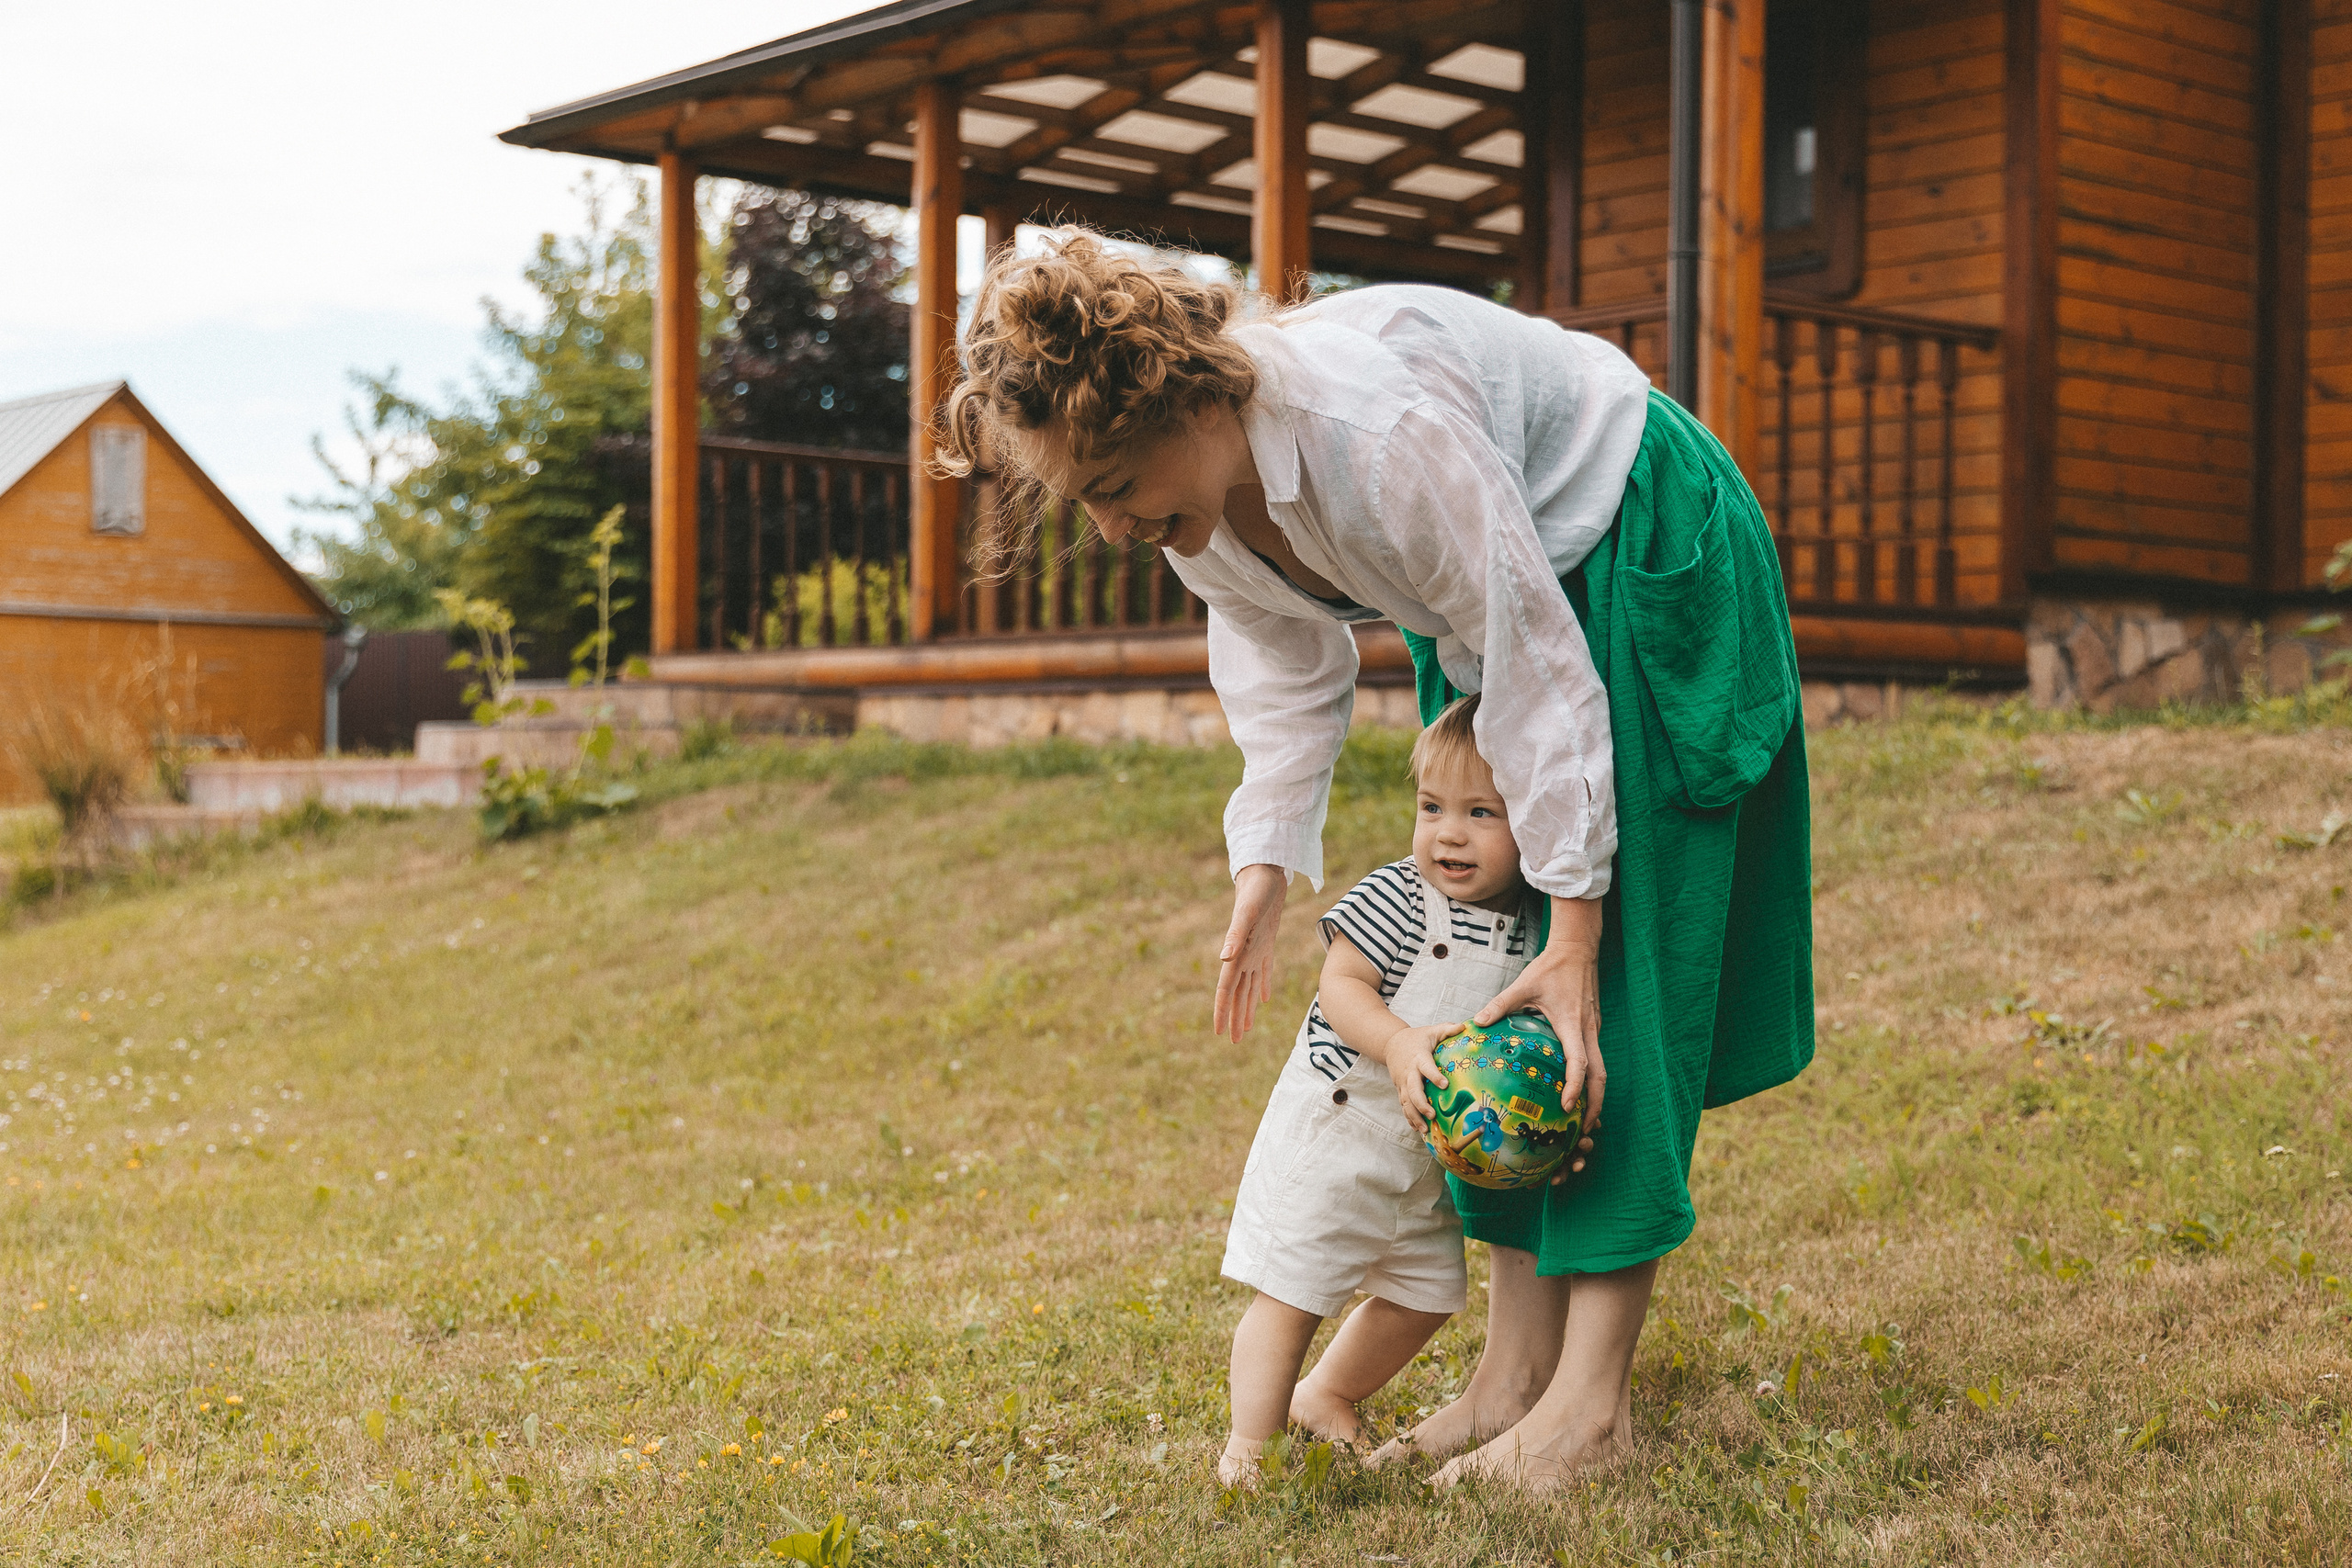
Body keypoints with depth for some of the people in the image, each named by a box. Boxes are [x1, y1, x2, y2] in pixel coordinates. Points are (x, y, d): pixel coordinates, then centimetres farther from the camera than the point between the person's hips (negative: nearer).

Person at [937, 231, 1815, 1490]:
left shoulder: (1378, 433, -38)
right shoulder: (1194, 490, -13)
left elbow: (1536, 664, -31)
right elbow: (1286, 665, 4)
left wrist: (1574, 924, -27)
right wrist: (1266, 865, -3)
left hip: (1637, 547, -8)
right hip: (1491, 593, 8)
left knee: (1607, 983, -13)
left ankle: (1595, 1392, -11)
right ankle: (1518, 1359, 8)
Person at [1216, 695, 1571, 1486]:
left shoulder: (1534, 930, -1)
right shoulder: (1394, 898, -17)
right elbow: (1340, 986, -19)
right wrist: (1399, 1043, -35)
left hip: (1429, 1151, 6)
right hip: (1335, 1132, -6)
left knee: (1426, 1294, 16)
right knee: (1292, 1293, -3)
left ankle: (1325, 1396, 38)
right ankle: (1251, 1440, 13)